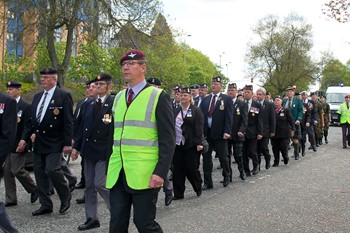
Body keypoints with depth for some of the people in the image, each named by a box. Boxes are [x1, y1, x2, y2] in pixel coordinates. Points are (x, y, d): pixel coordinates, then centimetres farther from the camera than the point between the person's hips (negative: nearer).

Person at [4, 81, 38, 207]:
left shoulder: (26, 106, -7)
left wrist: (24, 142, -19)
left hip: (18, 146, -6)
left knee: (17, 170, -6)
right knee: (7, 172, 7)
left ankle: (34, 189, 18)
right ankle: (10, 199, 15)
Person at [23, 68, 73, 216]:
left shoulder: (63, 96, -7)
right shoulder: (37, 97, 13)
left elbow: (68, 122, -11)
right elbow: (31, 119, 16)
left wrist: (67, 143, -15)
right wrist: (25, 138, 7)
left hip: (54, 143, -7)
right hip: (38, 142, 7)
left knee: (52, 170, -14)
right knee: (39, 173, 8)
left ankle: (66, 196, 11)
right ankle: (45, 205, 20)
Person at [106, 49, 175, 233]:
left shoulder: (158, 97, -4)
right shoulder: (119, 97, 15)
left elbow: (168, 139, -8)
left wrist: (160, 172, -17)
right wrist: (110, 167, 14)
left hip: (144, 175, -5)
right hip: (117, 174, 6)